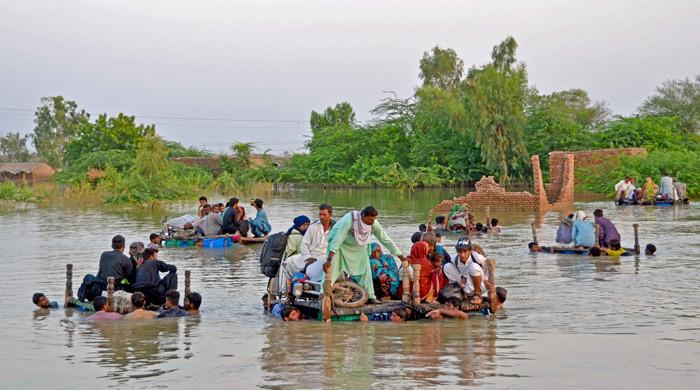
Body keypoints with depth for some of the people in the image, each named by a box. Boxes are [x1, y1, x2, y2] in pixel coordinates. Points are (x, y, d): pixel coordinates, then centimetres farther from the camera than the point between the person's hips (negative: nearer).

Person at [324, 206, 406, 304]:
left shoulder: (374, 224, -22)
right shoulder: (349, 220, -37)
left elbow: (386, 240, -13)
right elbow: (337, 239, -40)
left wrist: (400, 256, -10)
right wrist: (329, 259, -45)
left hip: (359, 247, 5)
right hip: (341, 244, -5)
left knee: (365, 269, 0)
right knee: (331, 267, -17)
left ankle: (370, 296, 11)